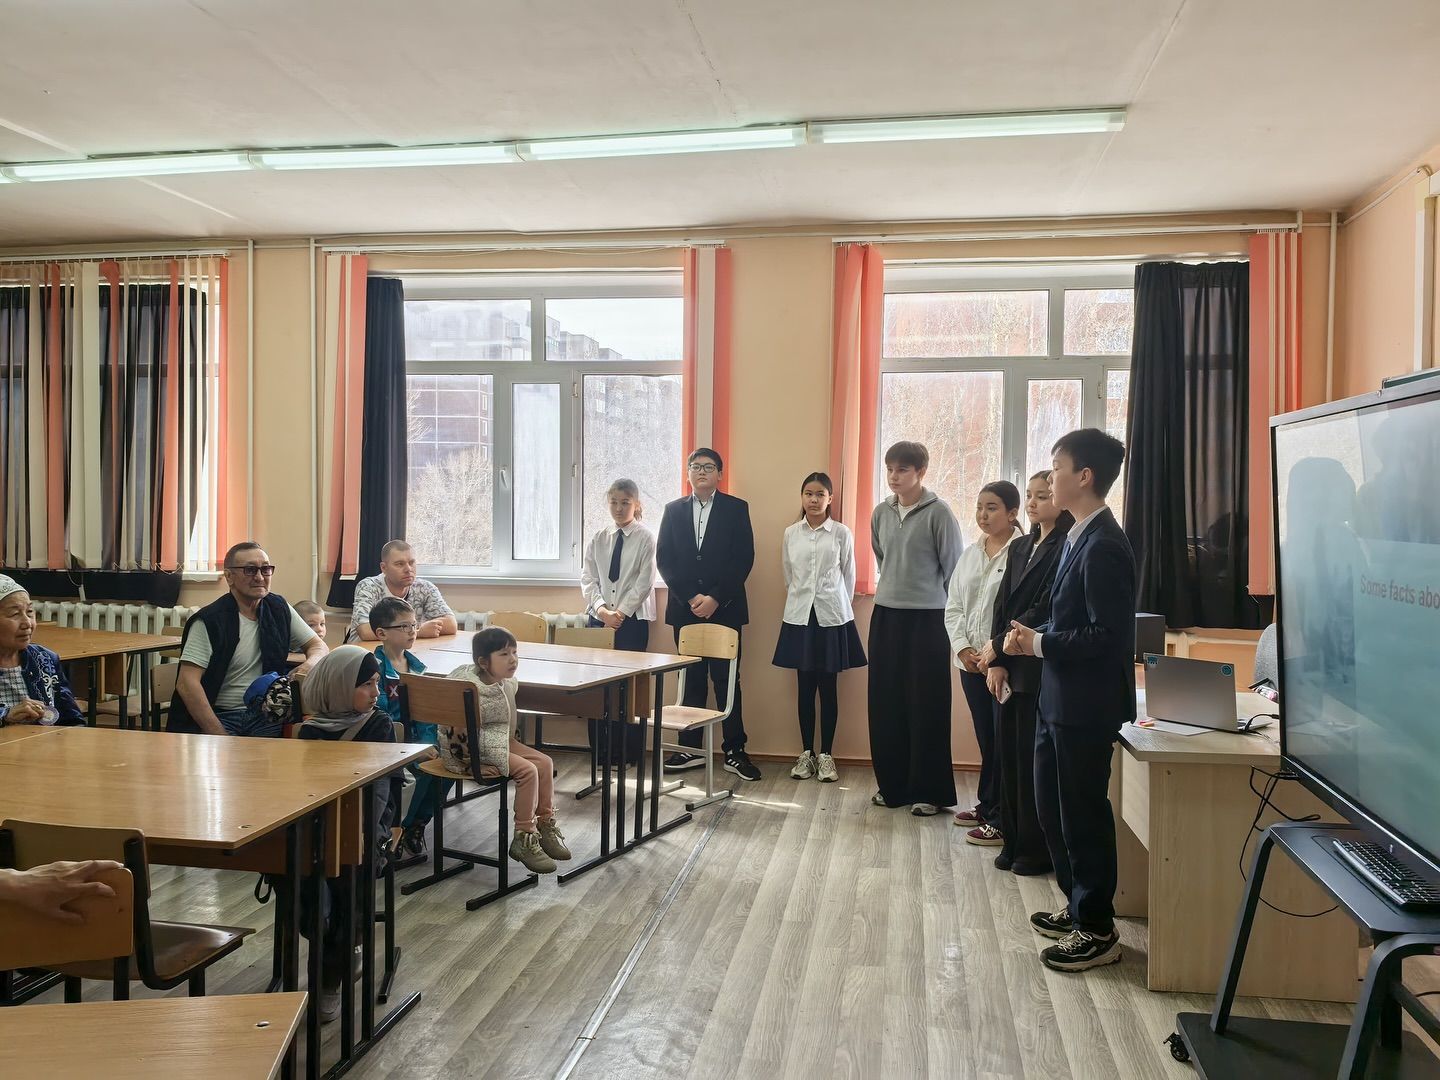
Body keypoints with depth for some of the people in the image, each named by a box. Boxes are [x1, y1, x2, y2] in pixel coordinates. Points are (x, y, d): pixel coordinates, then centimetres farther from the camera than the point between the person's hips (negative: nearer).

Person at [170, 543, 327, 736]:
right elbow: (186, 684, -13)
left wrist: (309, 664, -9)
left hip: (265, 717, 3)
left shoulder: (279, 609, 10)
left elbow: (319, 646, 17)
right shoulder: (208, 620, -7)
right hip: (220, 716, -3)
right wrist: (220, 735, -20)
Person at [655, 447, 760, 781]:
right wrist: (690, 597, -8)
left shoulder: (736, 509, 2)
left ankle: (734, 750, 6)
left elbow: (744, 558, -5)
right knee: (691, 680, 8)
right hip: (685, 607, 3)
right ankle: (690, 749, 15)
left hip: (724, 608, -2)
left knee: (727, 680, 0)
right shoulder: (674, 510, 10)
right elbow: (664, 559, 4)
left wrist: (715, 598, -13)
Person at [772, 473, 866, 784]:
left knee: (828, 688, 3)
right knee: (805, 688, 6)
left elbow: (848, 576, 6)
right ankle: (806, 753, 16)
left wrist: (837, 606, 9)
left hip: (832, 617, -2)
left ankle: (825, 755, 12)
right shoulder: (791, 534, 5)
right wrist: (801, 598, 13)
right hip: (799, 617, 2)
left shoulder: (842, 534, -2)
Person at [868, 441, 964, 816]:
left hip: (927, 619, -5)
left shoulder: (938, 512, -10)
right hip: (885, 616, 6)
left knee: (926, 706, 1)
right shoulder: (881, 513, 7)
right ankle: (892, 784, 22)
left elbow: (954, 567, -5)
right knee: (885, 703, 9)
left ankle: (928, 791, 12)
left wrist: (949, 612, 0)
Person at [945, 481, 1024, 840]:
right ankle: (987, 805, 30)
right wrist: (963, 648, -2)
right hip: (971, 663, 7)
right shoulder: (970, 554, 12)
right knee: (985, 738, 17)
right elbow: (953, 607, 12)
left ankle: (1000, 820, 10)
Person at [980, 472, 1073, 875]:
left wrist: (998, 646, -9)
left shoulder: (1067, 549, -10)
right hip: (1010, 667, 7)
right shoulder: (1021, 547, 15)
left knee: (1033, 760, -1)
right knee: (1009, 754, 10)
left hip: (1041, 670, -7)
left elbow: (1044, 611, -15)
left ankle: (1038, 850, 13)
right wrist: (996, 662, 1)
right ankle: (1013, 841, 22)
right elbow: (1002, 604, 10)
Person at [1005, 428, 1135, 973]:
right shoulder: (1079, 538, 10)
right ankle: (1078, 906, 35)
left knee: (1083, 813, 3)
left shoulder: (1104, 546, -20)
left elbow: (1107, 635, -24)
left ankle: (1098, 930, 19)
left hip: (1085, 704, -10)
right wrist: (1032, 634, 2)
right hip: (1059, 698, 10)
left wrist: (1039, 643, -18)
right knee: (1053, 806, 19)